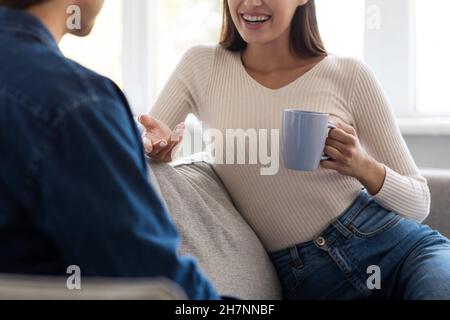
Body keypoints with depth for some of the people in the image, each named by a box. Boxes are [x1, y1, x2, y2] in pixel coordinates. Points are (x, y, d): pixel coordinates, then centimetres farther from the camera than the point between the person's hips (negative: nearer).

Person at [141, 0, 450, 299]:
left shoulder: (349, 75, -2)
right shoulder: (202, 65, 3)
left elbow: (419, 202, 3)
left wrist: (363, 168, -18)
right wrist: (156, 145, -12)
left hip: (399, 247, 0)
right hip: (301, 279, 1)